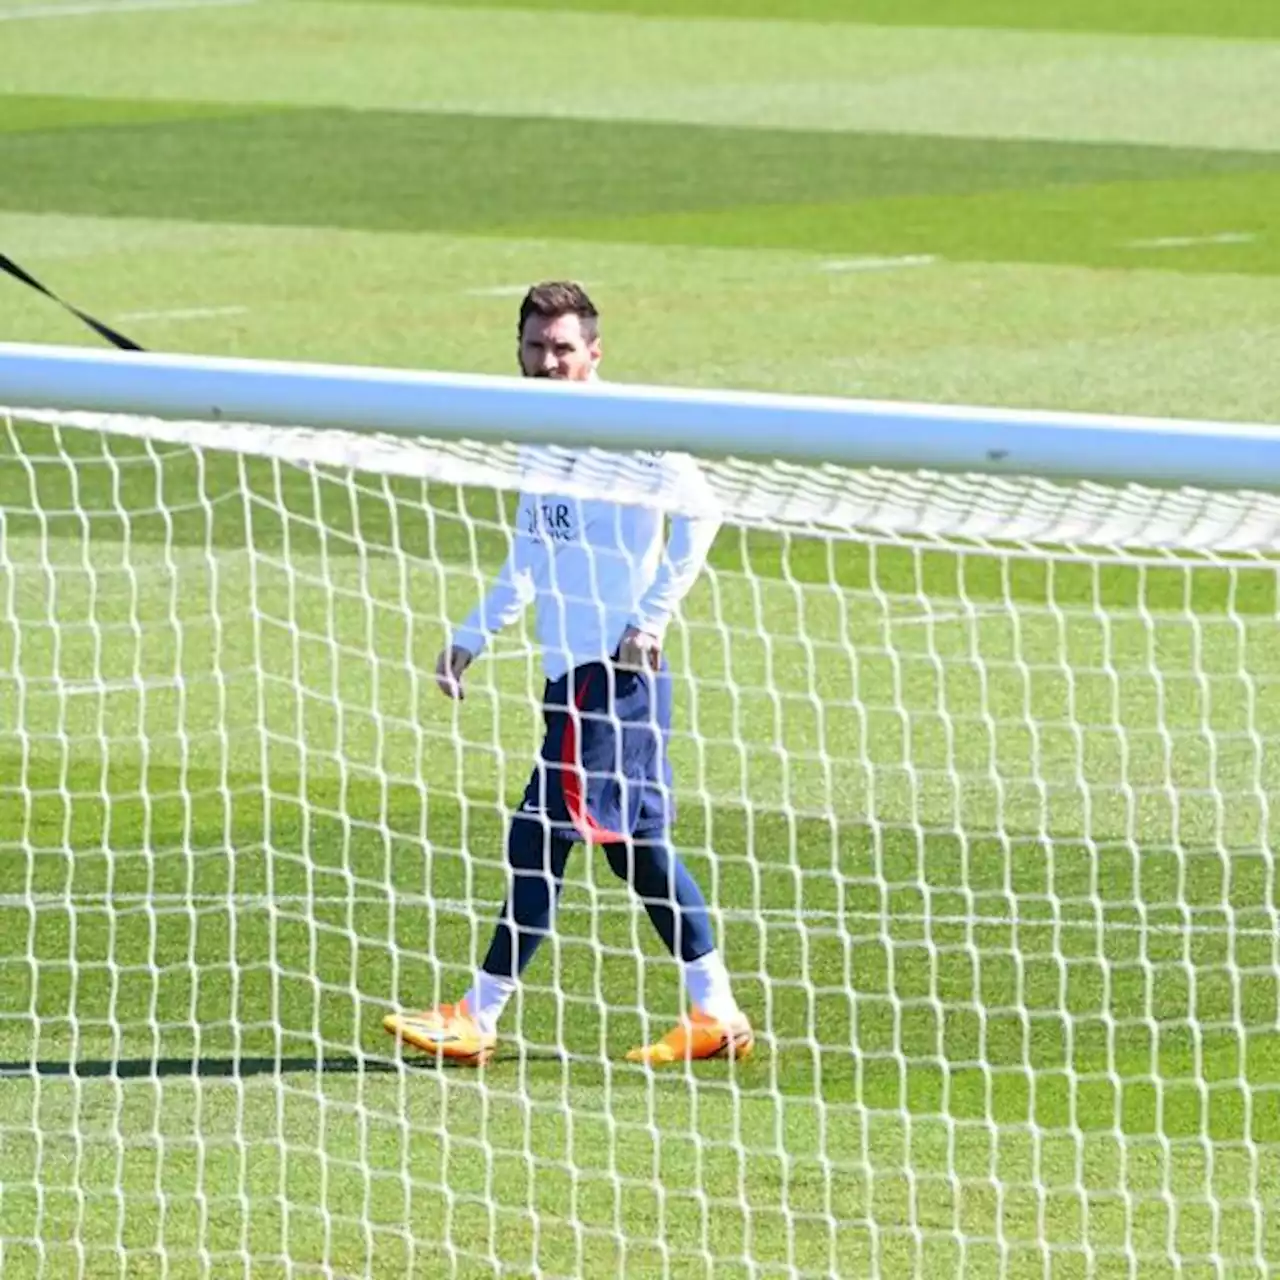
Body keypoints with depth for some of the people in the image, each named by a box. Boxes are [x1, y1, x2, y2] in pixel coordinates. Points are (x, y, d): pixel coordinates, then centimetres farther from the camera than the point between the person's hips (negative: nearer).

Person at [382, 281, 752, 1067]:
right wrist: (471, 639, 20)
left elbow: (700, 511, -17)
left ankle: (478, 1020, -6)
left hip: (613, 671, -9)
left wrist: (651, 616, -19)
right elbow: (528, 565, 26)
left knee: (541, 838, -9)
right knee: (634, 844, 10)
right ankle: (717, 1016, 14)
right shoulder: (542, 442, 17)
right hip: (573, 671, 9)